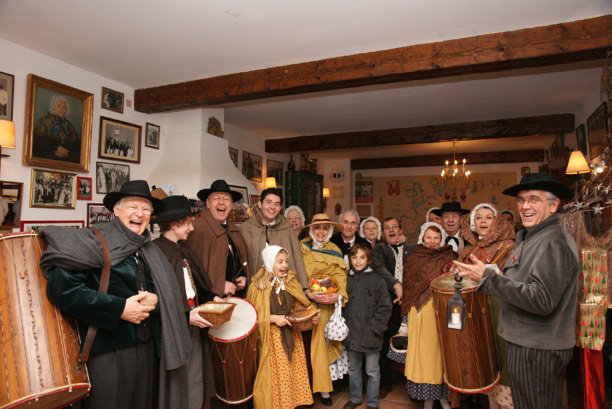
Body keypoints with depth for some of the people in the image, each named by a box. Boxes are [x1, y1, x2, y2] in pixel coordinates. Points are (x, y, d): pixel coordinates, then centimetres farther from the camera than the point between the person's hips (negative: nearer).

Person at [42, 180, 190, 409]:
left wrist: (155, 299, -10)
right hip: (108, 351, -6)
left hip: (148, 348, 6)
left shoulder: (150, 250, 11)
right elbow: (61, 287, -21)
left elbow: (168, 290, 14)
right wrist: (119, 309, -18)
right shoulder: (94, 241, -9)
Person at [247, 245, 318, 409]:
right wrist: (273, 318, -18)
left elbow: (300, 307, 11)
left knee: (294, 372, 11)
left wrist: (312, 315, -6)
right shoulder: (257, 286, -10)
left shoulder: (291, 282, 4)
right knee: (277, 376, 2)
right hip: (272, 337, -4)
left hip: (292, 334, 4)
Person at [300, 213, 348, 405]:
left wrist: (339, 295, -15)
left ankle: (324, 389, 11)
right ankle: (319, 386, 11)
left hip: (331, 305, 2)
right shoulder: (302, 248, 1)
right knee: (314, 345, -2)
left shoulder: (334, 250, 10)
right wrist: (311, 295, -18)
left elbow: (341, 276, 3)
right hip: (311, 304, -2)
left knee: (328, 344, 0)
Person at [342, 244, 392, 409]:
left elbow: (385, 308, -8)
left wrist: (374, 328, -13)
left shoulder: (377, 280, -8)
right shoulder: (346, 280, 3)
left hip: (370, 335, -3)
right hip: (352, 334, 4)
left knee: (372, 371, 10)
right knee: (353, 368, 19)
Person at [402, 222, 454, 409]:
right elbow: (408, 286, 6)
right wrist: (409, 309, -1)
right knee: (423, 351, 3)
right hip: (420, 311, 0)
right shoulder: (413, 259, 7)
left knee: (441, 349, 4)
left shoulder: (449, 258, 8)